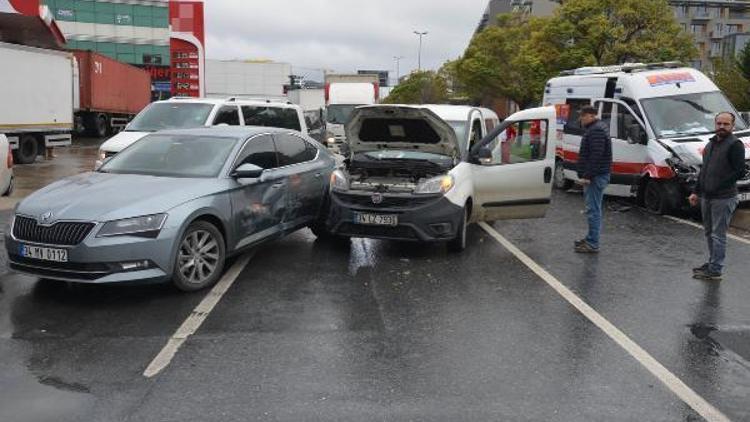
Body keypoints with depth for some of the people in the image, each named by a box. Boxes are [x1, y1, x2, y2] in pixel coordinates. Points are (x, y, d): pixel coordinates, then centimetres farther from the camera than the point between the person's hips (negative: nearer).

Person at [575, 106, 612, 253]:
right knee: (593, 208, 17)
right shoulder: (597, 128, 19)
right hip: (595, 176, 11)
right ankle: (591, 239, 26)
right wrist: (586, 175, 21)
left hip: (595, 177, -11)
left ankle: (593, 244, -4)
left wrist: (587, 176, -24)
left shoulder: (596, 131, -17)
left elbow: (596, 156, -25)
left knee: (593, 209, -8)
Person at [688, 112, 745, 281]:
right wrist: (696, 192, 16)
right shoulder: (710, 144, 17)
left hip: (723, 199, -8)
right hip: (706, 197, 8)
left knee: (718, 235, -4)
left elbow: (740, 172, -16)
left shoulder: (735, 144, -10)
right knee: (709, 233, 16)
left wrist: (718, 187, -18)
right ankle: (712, 263, 28)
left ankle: (715, 271, 0)